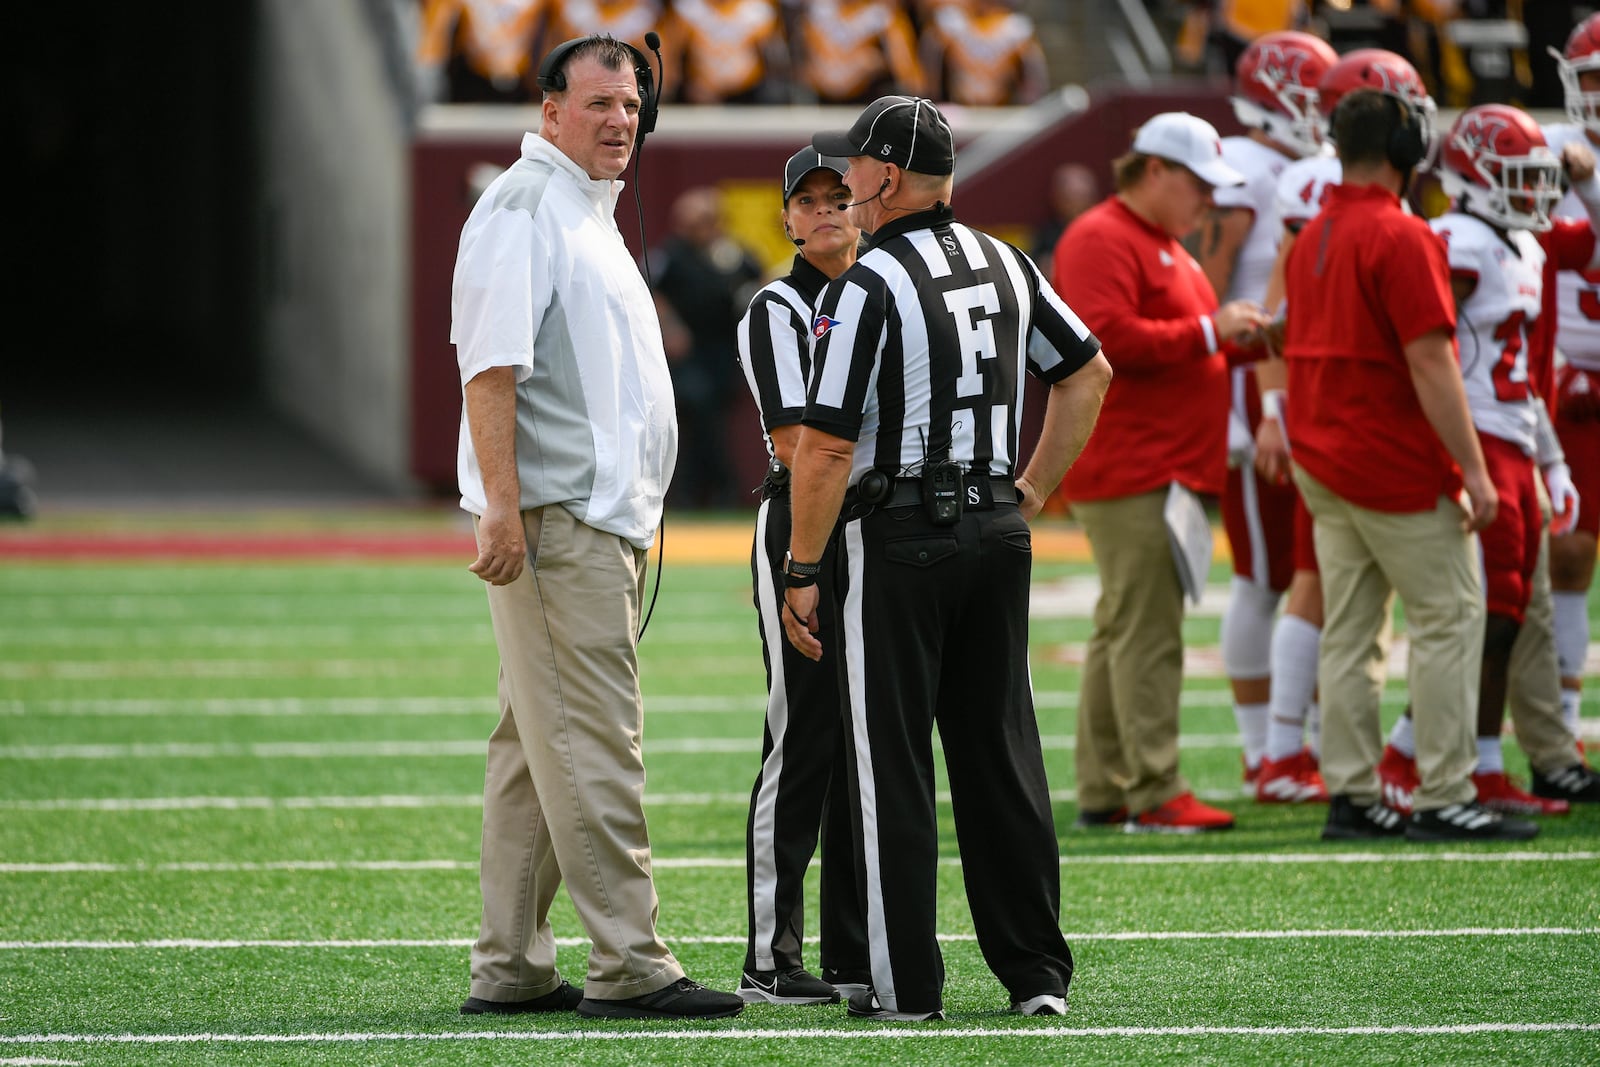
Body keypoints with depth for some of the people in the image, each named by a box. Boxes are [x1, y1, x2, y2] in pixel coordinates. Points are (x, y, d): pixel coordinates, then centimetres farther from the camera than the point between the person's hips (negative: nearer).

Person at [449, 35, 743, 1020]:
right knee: (593, 743, -12)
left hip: (605, 518, 10)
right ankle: (628, 966, -14)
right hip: (554, 520, -10)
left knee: (541, 745, 10)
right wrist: (501, 507, -24)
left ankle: (511, 968, 13)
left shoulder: (591, 215, 22)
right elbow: (491, 364, -17)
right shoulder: (524, 206, -9)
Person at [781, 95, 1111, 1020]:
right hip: (1000, 534, 6)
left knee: (892, 765, 0)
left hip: (897, 540, -6)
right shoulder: (1008, 267, 8)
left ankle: (908, 983, 1)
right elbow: (1090, 373, 18)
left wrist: (802, 574, -9)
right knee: (1003, 753, 10)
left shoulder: (867, 287, -13)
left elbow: (826, 447, -16)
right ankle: (1039, 971, 10)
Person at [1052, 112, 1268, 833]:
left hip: (1168, 469, 11)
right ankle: (1155, 792, -13)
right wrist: (1209, 331, -17)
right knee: (1146, 630, -12)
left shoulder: (1164, 247, 24)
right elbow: (1109, 339, -23)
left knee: (1123, 629, 12)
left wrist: (1239, 340, 17)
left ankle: (1103, 791, 15)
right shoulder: (1102, 242, -11)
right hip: (1129, 470, -11)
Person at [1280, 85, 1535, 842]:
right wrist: (1473, 469, -16)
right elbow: (1430, 363, -18)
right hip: (1397, 467, -8)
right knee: (1449, 622, -2)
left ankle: (1351, 794, 9)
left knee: (1349, 632, 9)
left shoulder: (1311, 240, 10)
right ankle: (1445, 796, -4)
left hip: (1323, 460, 8)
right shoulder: (1400, 239, -15)